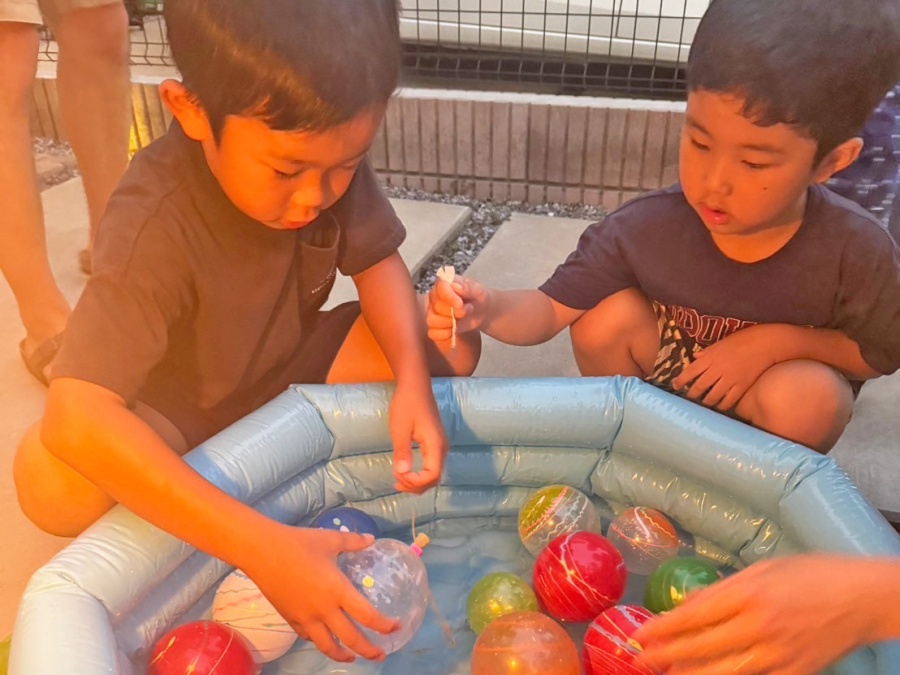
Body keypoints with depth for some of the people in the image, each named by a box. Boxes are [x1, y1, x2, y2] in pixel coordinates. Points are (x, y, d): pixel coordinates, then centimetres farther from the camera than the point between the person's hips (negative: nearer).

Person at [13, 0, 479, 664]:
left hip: (290, 362, 5)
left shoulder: (330, 158, -22)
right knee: (53, 480, -33)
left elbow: (378, 263, -9)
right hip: (177, 404, -4)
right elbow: (76, 419, -44)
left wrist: (412, 378, -28)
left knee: (450, 347, -12)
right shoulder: (156, 226, -37)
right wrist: (263, 547, -52)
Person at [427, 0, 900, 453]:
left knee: (806, 397, -33)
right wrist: (488, 308, -44)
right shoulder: (646, 228, -25)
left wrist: (779, 342, -26)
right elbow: (551, 309, -21)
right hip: (660, 387, 1)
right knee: (608, 317, -24)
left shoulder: (855, 251, -26)